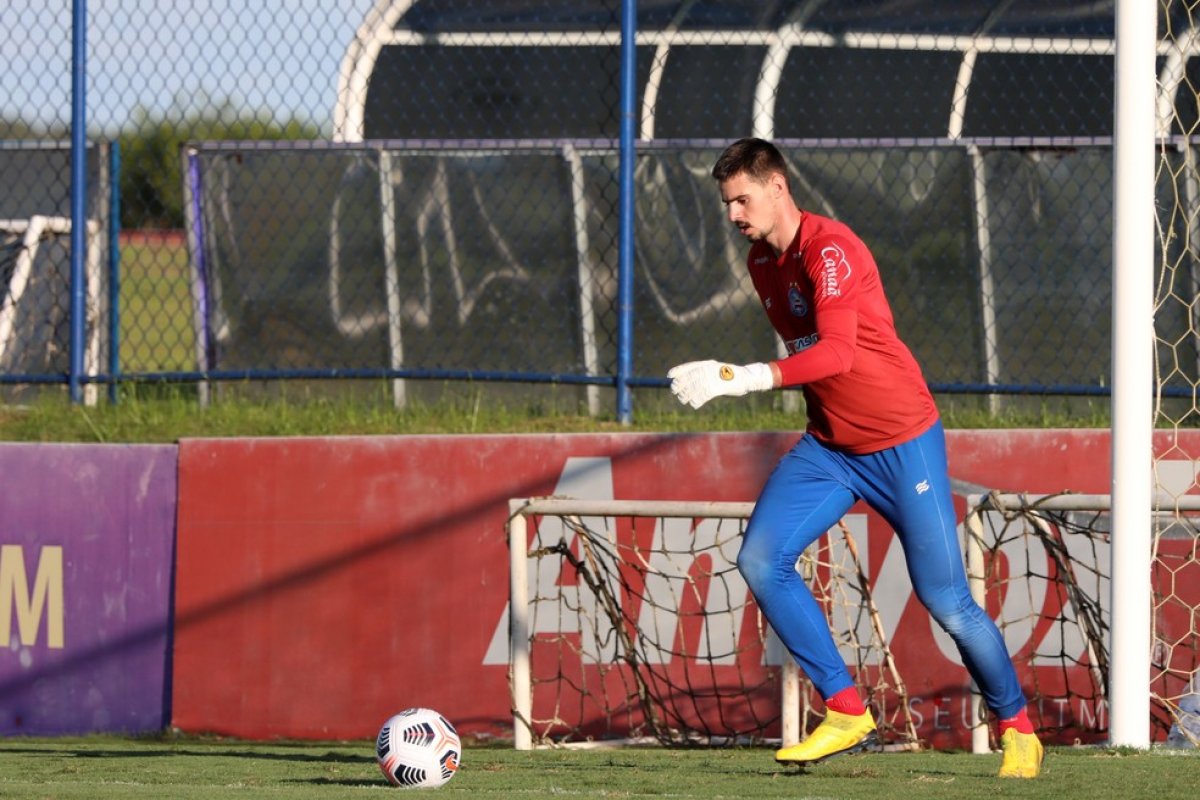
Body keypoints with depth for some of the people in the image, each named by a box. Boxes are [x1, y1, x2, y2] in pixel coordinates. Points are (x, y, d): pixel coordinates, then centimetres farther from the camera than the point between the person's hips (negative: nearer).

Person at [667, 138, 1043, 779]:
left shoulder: (829, 250, -21)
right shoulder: (761, 262, 6)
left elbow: (837, 352, -34)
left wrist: (740, 380, -42)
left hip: (902, 443, -8)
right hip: (828, 445, 8)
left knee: (945, 601, -6)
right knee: (759, 560, -12)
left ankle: (1017, 729, 14)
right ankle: (847, 715, -9)